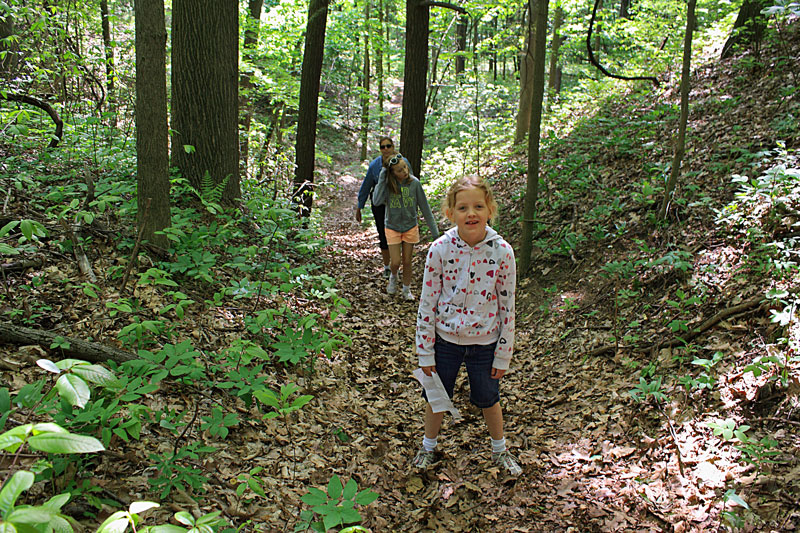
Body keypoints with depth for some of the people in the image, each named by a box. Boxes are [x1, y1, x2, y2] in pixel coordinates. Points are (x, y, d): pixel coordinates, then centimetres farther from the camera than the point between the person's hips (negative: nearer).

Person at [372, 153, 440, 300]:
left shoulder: (414, 183, -15)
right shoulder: (387, 184, -16)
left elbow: (424, 207, -7)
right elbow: (376, 201, -31)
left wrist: (434, 230, -5)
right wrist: (382, 179, -31)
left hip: (410, 227, 1)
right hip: (392, 228, -1)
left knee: (407, 261, 11)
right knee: (395, 262, 1)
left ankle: (407, 290, 30)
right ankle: (393, 276, 37)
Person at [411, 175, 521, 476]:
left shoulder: (502, 251, -15)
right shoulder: (440, 249, -16)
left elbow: (507, 305, -7)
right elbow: (427, 303, -8)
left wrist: (503, 355, -2)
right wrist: (425, 352, -5)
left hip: (485, 343, 0)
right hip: (445, 340, 0)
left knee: (488, 399, 20)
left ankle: (499, 450, 47)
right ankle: (428, 446, 46)